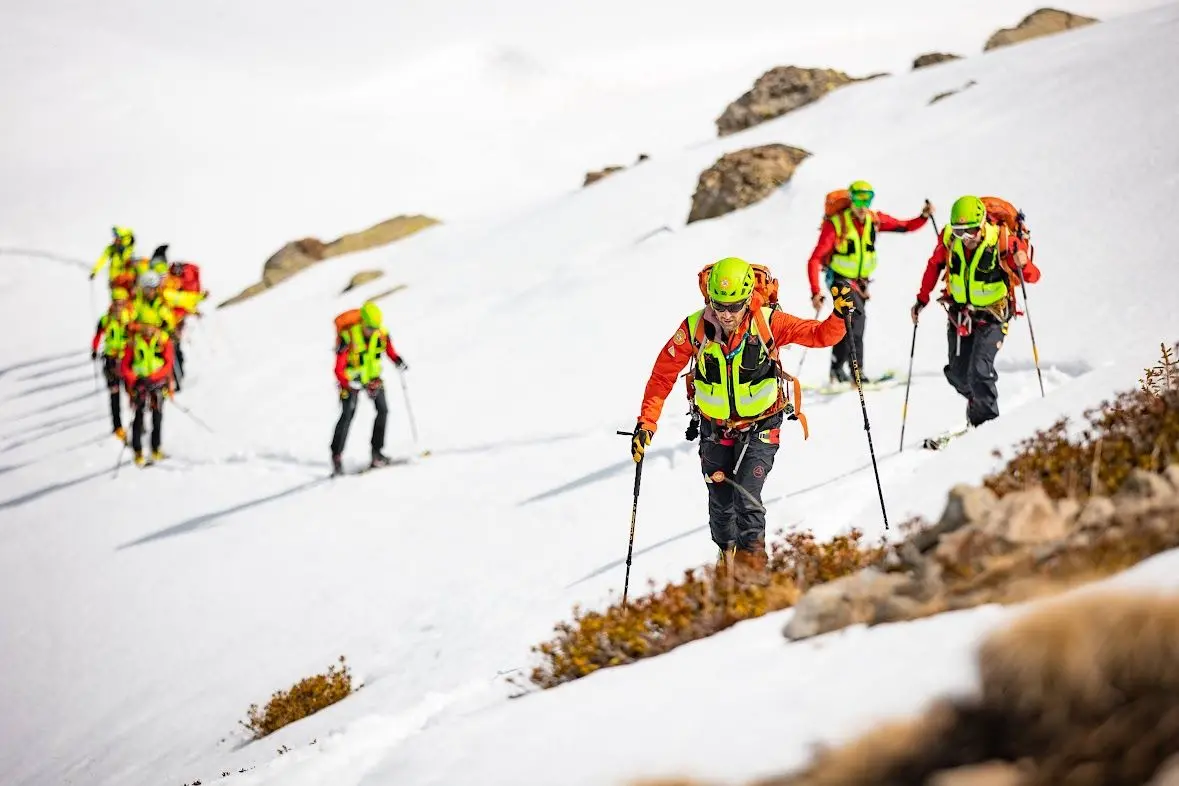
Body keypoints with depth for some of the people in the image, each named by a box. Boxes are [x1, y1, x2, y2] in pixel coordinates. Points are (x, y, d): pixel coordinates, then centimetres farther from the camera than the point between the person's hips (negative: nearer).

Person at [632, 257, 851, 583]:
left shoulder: (767, 323, -20)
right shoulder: (694, 328, -18)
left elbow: (819, 335, -15)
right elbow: (663, 374, -10)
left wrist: (839, 315, -36)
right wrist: (646, 422, -15)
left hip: (760, 426, -2)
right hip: (715, 428, 2)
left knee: (745, 495, -17)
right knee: (720, 503, 10)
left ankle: (752, 560, -2)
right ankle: (727, 556, 36)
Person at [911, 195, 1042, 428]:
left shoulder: (1003, 242, -25)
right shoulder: (949, 239, -15)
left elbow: (1032, 277, -24)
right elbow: (934, 266, 5)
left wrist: (1022, 264, -46)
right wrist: (922, 299, 7)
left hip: (992, 315, -4)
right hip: (959, 313, 4)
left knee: (980, 370, -19)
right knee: (957, 374, 9)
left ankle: (987, 421, -1)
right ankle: (977, 401, 39)